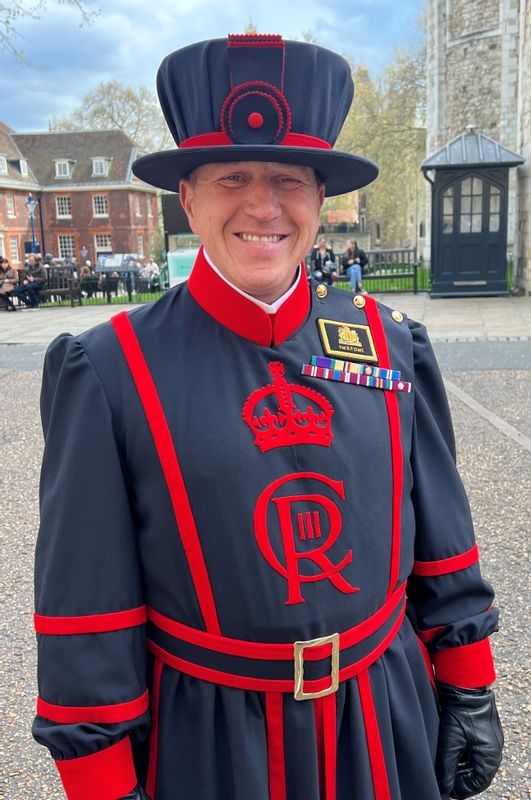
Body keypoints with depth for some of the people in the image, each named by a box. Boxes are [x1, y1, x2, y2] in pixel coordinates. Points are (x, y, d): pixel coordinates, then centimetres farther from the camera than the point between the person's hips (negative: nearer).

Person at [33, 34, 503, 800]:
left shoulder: (390, 345, -5)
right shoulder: (112, 370, -15)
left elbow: (441, 543, 3)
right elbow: (86, 608, -10)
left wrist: (470, 691, 7)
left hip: (391, 721, 3)